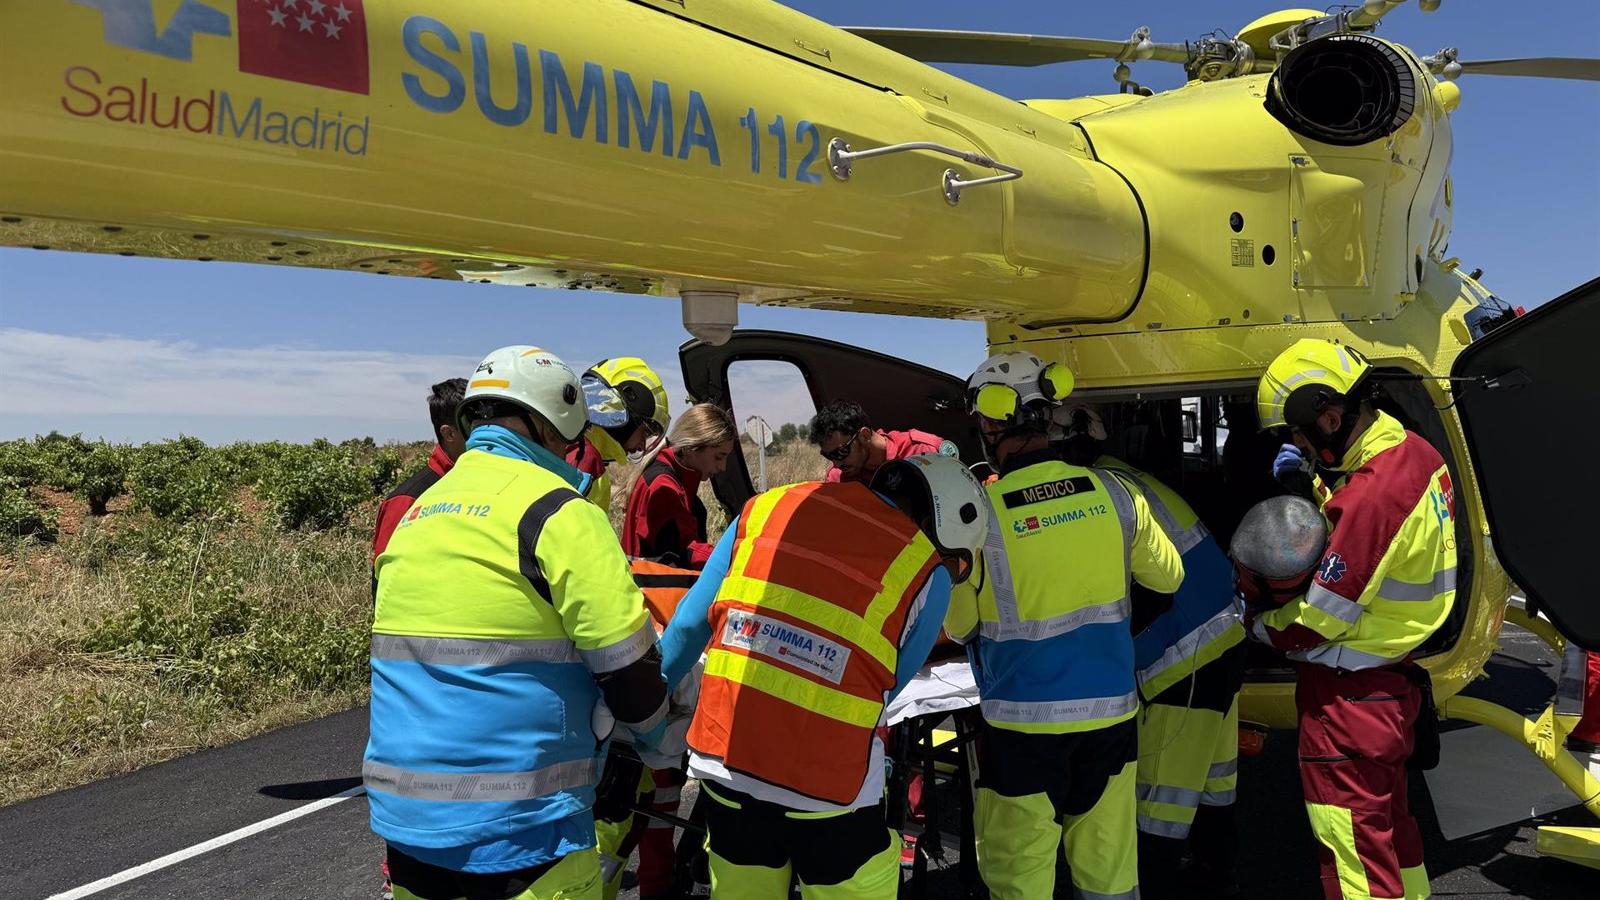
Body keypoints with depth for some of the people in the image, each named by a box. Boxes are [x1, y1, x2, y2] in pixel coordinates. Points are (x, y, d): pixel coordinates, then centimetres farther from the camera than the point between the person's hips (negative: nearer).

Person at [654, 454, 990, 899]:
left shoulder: (768, 507, 5)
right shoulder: (926, 571, -5)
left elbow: (689, 625, 11)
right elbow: (889, 685, 5)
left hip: (722, 759, 4)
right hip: (830, 788, -3)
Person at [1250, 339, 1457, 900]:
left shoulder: (1372, 495, -28)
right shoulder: (1414, 451, 0)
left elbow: (1320, 616, -21)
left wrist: (1259, 627, -3)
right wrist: (1307, 474, 0)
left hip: (1349, 695, -10)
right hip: (1396, 679, 10)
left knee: (1352, 844, 2)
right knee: (1390, 821, 25)